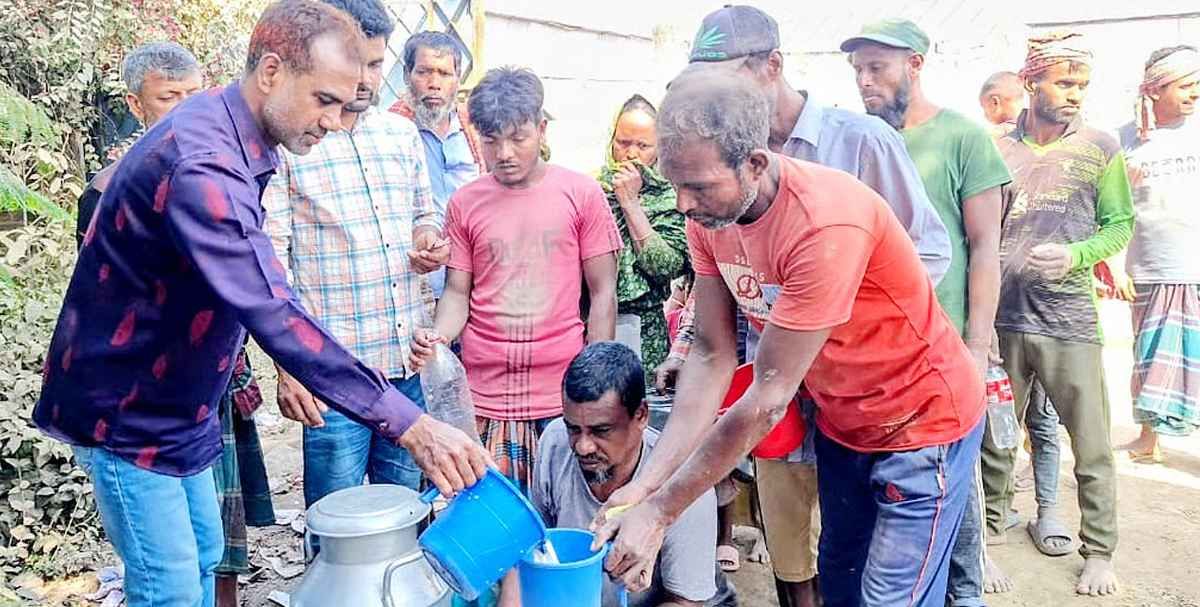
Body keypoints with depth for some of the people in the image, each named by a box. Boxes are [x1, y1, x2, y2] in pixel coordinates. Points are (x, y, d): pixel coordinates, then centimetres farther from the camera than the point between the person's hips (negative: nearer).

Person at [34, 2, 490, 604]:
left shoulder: (221, 127, 1)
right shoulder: (200, 166, -31)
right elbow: (275, 316, -39)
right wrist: (412, 426, -41)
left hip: (171, 396, 9)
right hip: (125, 410, -9)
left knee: (203, 556, 18)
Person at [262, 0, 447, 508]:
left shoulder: (402, 133, 12)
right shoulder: (284, 142, -5)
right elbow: (270, 260, -7)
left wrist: (428, 238, 0)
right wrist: (289, 366, -14)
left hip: (409, 360, 5)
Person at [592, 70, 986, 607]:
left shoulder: (826, 223, -34)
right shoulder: (708, 213, -12)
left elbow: (768, 396, -31)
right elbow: (713, 356, -9)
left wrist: (659, 511, -25)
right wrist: (647, 481, -18)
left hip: (922, 423, -6)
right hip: (840, 422, 7)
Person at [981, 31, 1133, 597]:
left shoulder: (1100, 148, 0)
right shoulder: (995, 148, 3)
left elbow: (1120, 224, 4)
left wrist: (1075, 256, -15)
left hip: (1070, 322, -1)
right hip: (1002, 318, 2)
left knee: (1092, 448, 6)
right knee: (994, 439, 14)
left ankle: (1099, 552, 23)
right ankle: (992, 529, 33)